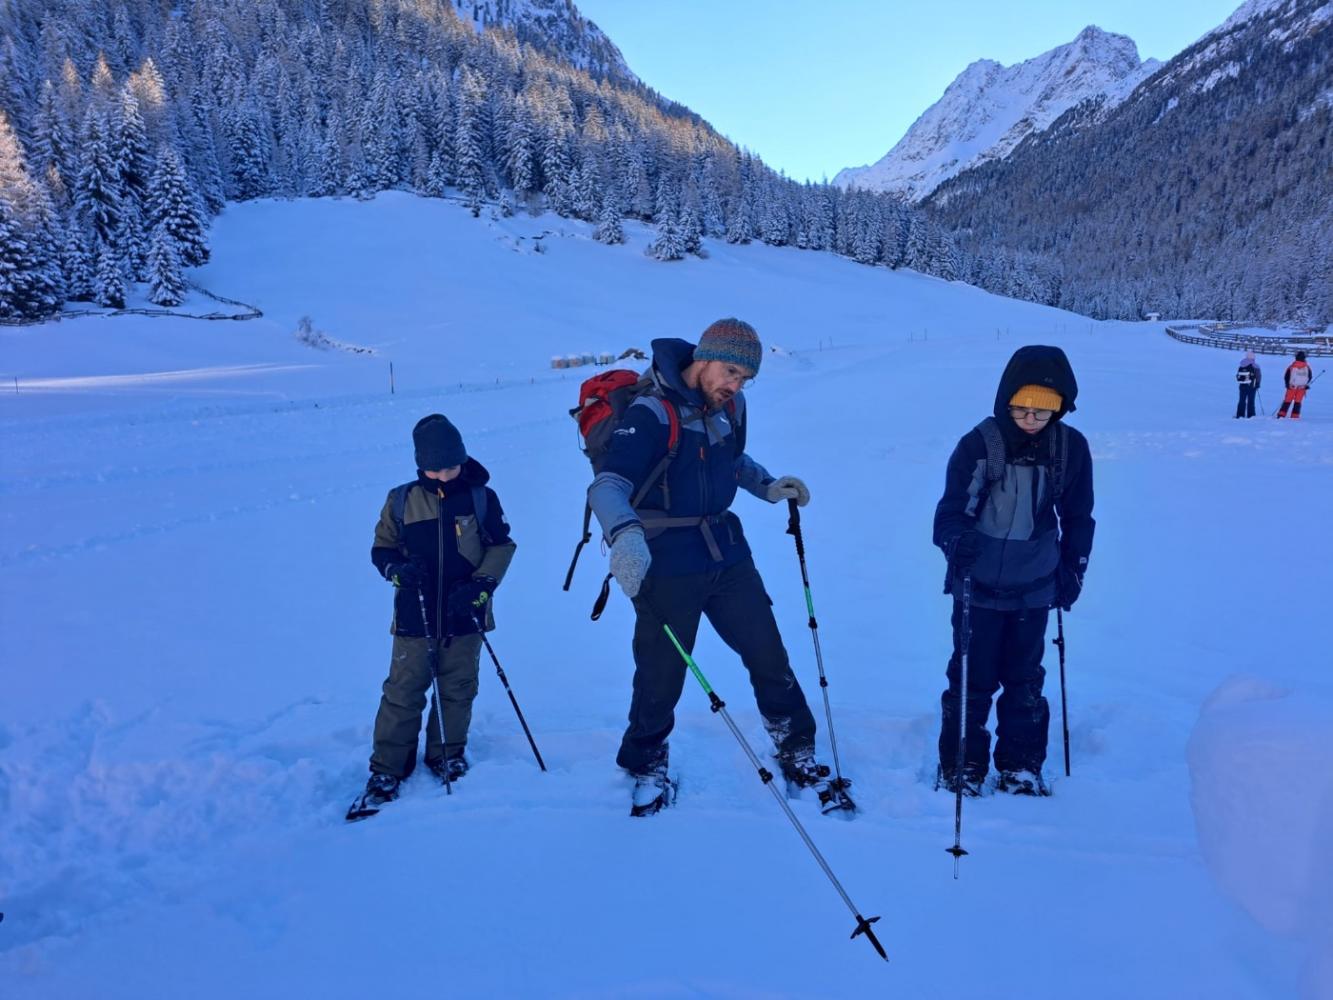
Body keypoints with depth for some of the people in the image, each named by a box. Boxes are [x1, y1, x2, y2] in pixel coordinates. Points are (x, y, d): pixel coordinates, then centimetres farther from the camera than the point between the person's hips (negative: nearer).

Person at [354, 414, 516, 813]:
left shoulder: (481, 497, -2)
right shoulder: (401, 500, 0)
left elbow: (502, 545, 1)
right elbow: (381, 548, 8)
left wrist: (482, 584, -13)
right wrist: (398, 569, -14)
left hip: (464, 615, 0)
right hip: (415, 616, 0)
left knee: (458, 689, 11)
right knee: (403, 691, 2)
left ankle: (448, 754, 29)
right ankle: (387, 767, 13)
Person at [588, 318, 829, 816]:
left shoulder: (731, 407, 3)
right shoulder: (650, 414, -18)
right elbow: (607, 486, -29)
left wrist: (768, 487, 6)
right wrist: (626, 536, -48)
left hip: (728, 556, 6)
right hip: (666, 568, -6)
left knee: (769, 656, 9)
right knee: (661, 679, 4)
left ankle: (797, 749, 31)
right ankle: (647, 765, 31)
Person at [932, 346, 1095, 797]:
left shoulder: (1071, 447, -3)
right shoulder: (979, 443, -13)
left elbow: (1077, 517, 9)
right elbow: (951, 508, -13)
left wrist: (1073, 570, 10)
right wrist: (956, 542, -33)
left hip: (1034, 588, 3)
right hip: (978, 586, -3)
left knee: (1025, 681, 13)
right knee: (972, 679, 4)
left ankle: (1020, 769, 28)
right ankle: (960, 770, 19)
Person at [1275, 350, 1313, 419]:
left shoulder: (1292, 366, -7)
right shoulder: (1307, 367, -3)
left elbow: (1286, 376, -2)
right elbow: (1309, 377, 7)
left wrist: (1287, 384, 11)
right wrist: (1306, 385, 21)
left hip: (1292, 387, -1)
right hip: (1302, 388, 1)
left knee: (1287, 401, 5)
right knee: (1298, 402, 7)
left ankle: (1281, 414, -1)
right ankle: (1295, 416, 3)